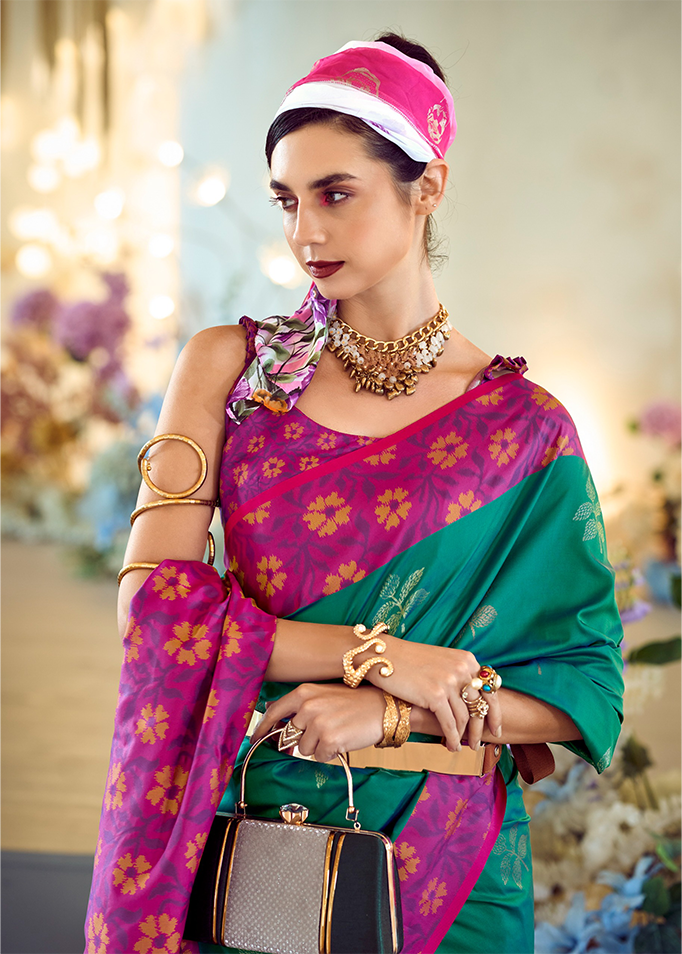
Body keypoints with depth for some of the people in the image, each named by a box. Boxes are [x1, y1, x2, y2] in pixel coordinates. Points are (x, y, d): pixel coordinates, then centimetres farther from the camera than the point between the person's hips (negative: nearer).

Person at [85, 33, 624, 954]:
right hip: (247, 833, 1)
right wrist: (378, 656, -16)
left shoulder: (524, 429, -3)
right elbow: (152, 601, -9)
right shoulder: (228, 368, 0)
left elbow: (585, 690, -2)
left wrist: (390, 714, -15)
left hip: (444, 854, 0)